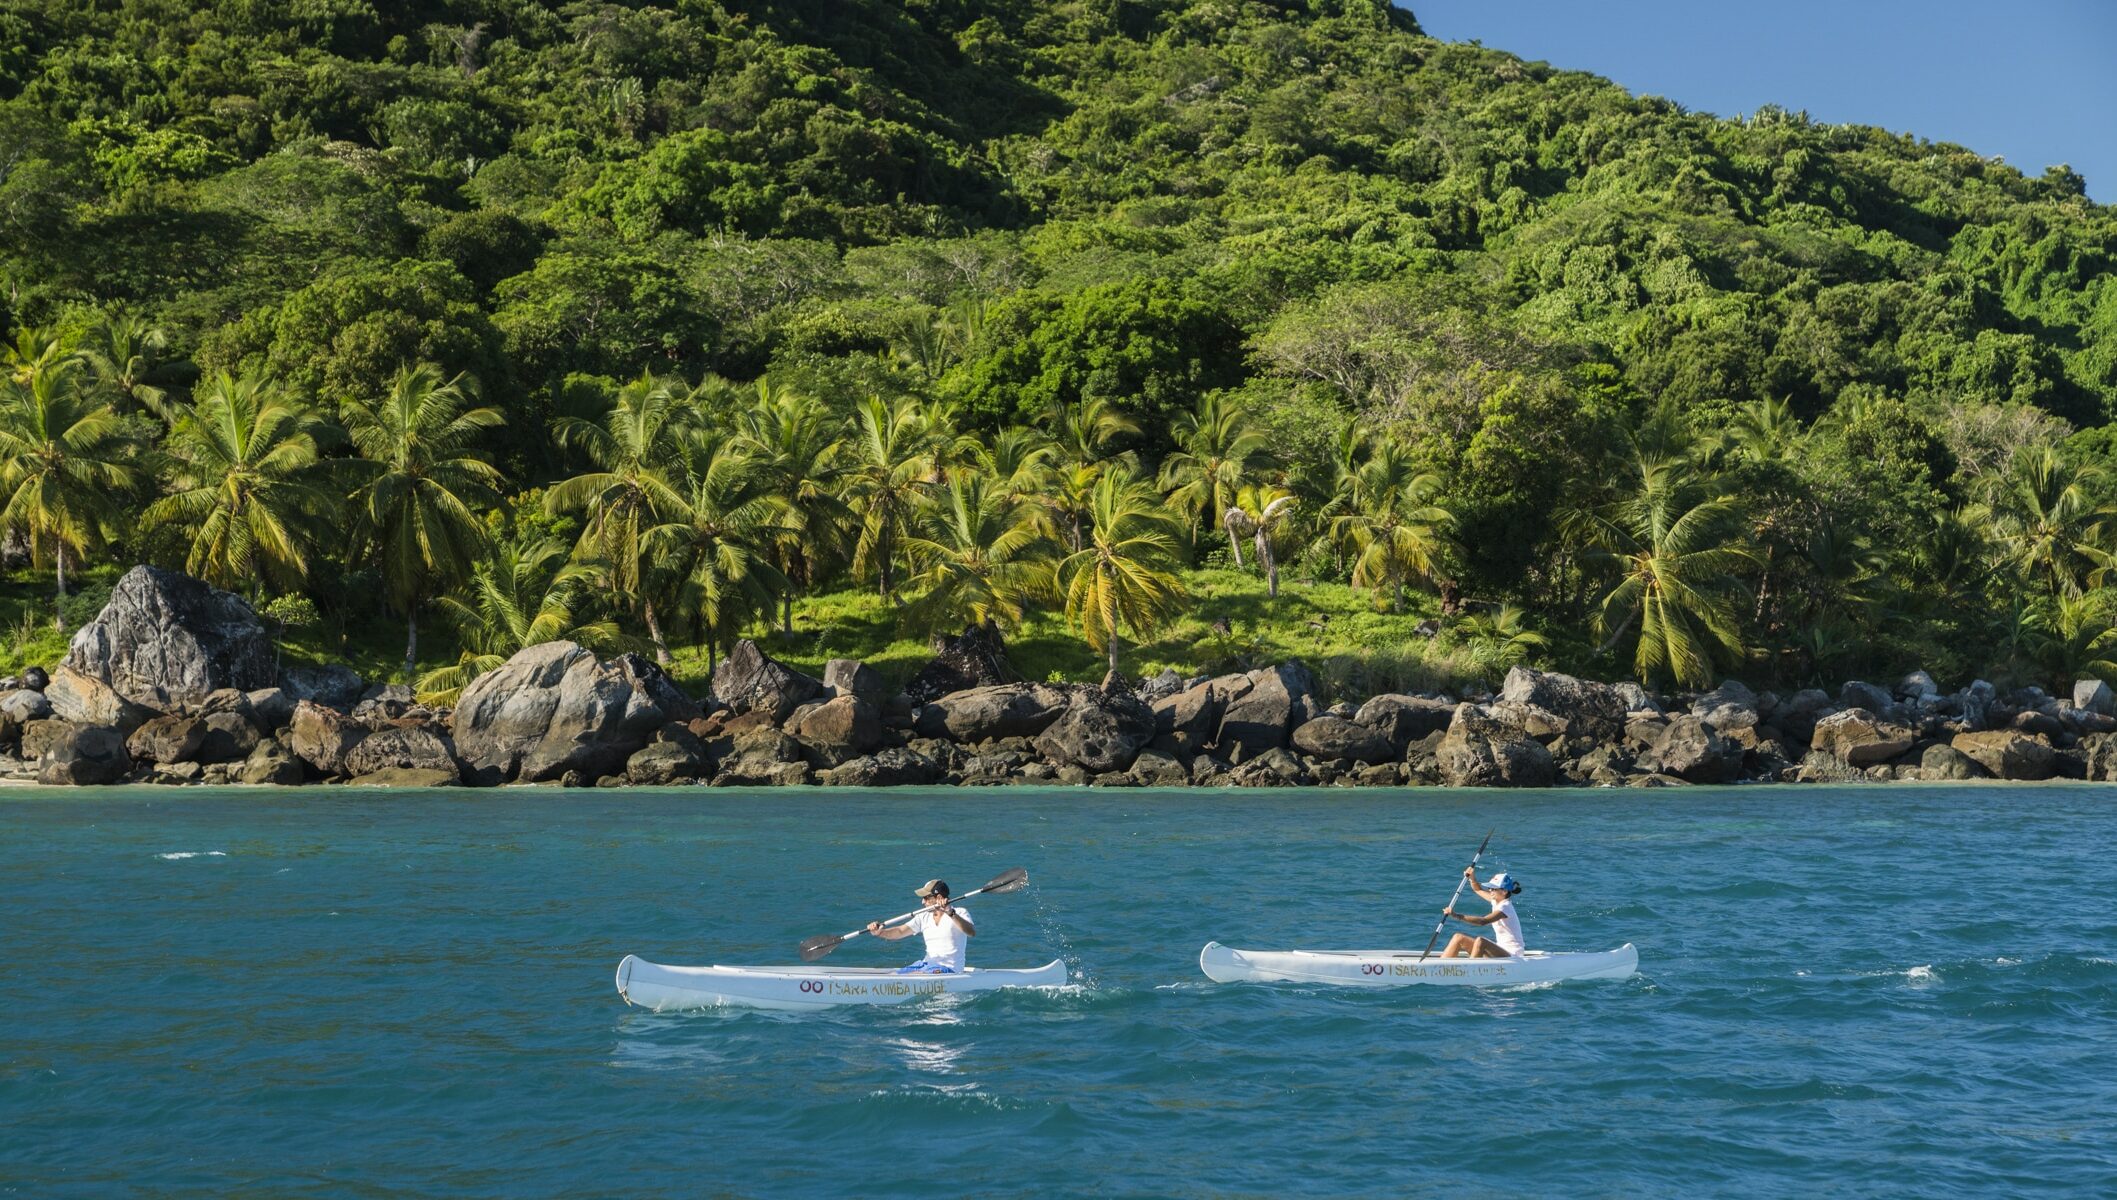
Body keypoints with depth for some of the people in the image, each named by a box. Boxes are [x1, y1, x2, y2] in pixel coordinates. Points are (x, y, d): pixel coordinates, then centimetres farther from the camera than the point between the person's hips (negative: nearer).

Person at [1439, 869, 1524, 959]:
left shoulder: (1505, 907, -21)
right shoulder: (1496, 901, 8)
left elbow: (1483, 921, -36)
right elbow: (1478, 889, 26)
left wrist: (1457, 916, -44)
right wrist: (1472, 878, 3)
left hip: (1511, 955, -10)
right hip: (1499, 949, 10)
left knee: (1480, 942, -38)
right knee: (1459, 938, -1)